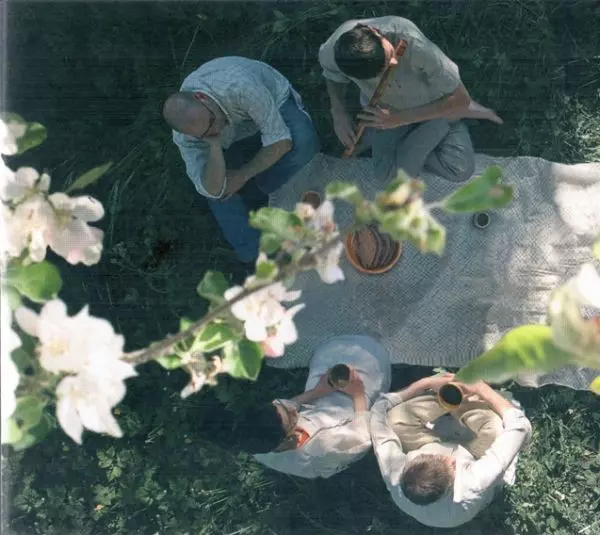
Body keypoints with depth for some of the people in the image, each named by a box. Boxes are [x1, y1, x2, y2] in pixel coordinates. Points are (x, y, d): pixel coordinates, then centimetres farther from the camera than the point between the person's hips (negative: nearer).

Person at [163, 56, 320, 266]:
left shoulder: (239, 87, -44)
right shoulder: (185, 136, -31)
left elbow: (281, 140, -35)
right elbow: (213, 191, -33)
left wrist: (243, 175, -27)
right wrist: (214, 144, -46)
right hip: (231, 136, 2)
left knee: (304, 142, -35)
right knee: (218, 188, -23)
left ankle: (252, 195, -10)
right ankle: (256, 257, -4)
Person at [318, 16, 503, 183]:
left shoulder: (413, 44, -42)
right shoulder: (330, 53, -32)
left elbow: (461, 99, -29)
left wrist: (399, 119, -32)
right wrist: (338, 113, -21)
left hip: (434, 105, -2)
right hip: (384, 107, 2)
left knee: (461, 171, -17)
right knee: (394, 172, -22)